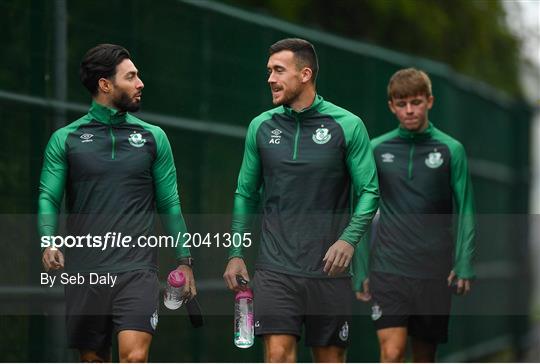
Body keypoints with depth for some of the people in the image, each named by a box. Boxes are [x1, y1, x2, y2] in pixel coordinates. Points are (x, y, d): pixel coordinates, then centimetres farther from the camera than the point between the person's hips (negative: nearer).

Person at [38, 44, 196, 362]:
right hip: (84, 273, 1)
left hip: (138, 271, 0)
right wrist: (48, 243, -17)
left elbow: (170, 203, 12)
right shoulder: (65, 139, 6)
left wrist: (184, 259, 7)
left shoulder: (153, 137, 10)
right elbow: (48, 197, 1)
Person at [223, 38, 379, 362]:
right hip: (275, 270, 1)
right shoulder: (262, 127, 7)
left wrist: (349, 239, -19)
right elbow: (246, 194, 14)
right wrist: (236, 253, 8)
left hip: (329, 270, -1)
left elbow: (369, 191, -4)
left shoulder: (348, 125, -3)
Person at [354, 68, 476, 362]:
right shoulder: (376, 150, 3)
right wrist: (360, 271, 5)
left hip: (434, 271, 1)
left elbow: (465, 211, 0)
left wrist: (464, 265, -10)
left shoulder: (451, 150, 1)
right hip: (388, 269, -1)